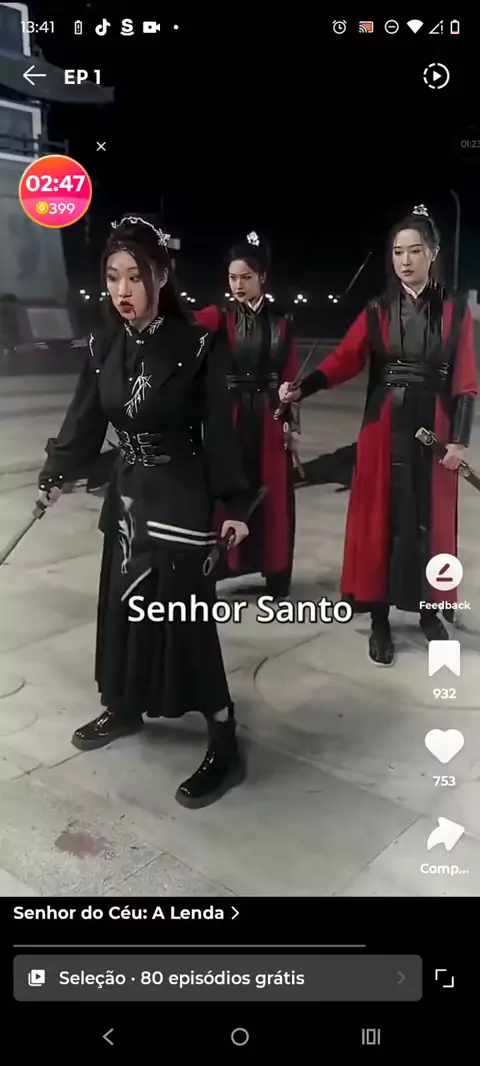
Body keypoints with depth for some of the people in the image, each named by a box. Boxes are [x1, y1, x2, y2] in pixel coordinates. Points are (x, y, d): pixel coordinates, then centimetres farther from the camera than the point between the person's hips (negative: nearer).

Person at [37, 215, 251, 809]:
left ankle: (225, 749, 6)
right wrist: (55, 475, 14)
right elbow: (85, 421, 11)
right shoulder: (103, 348, 2)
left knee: (185, 616, -5)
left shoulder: (197, 347, -12)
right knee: (121, 606, 14)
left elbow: (218, 432, -10)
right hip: (126, 495, 6)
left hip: (180, 499, -5)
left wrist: (234, 505, -10)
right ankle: (123, 709, 36)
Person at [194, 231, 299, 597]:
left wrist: (293, 423, 0)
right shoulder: (220, 317, 1)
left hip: (269, 418, 1)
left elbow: (290, 376, 4)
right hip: (228, 416, -1)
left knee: (273, 495, 5)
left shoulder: (281, 321, 4)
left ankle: (276, 574, 17)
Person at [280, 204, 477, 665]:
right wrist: (302, 388, -22)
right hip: (385, 428, 1)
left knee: (430, 518, 7)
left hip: (434, 429, 0)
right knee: (380, 517, 2)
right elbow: (344, 359, -6)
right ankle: (380, 619, 12)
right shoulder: (376, 311, 5)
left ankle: (427, 608, 24)